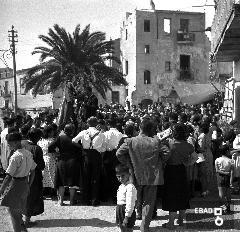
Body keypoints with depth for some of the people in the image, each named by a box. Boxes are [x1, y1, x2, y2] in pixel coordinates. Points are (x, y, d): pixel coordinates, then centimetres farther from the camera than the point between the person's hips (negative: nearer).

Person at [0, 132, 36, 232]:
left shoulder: (15, 157, -22)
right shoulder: (28, 153, 2)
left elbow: (8, 177, -22)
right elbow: (32, 171, 10)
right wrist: (28, 185, 19)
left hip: (16, 184, -8)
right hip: (25, 184, 8)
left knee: (13, 210, 7)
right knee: (18, 209, 24)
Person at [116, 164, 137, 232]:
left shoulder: (130, 187, -18)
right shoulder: (121, 186, 11)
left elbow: (130, 203, -22)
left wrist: (127, 217, -24)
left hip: (127, 212, -9)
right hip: (120, 211, 9)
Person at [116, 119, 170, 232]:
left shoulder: (130, 141, -7)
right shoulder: (155, 142, -8)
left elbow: (119, 153, -11)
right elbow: (166, 152, -9)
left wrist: (129, 165, 0)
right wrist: (159, 163, 5)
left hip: (136, 176, 1)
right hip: (152, 177, 0)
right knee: (148, 202, 8)